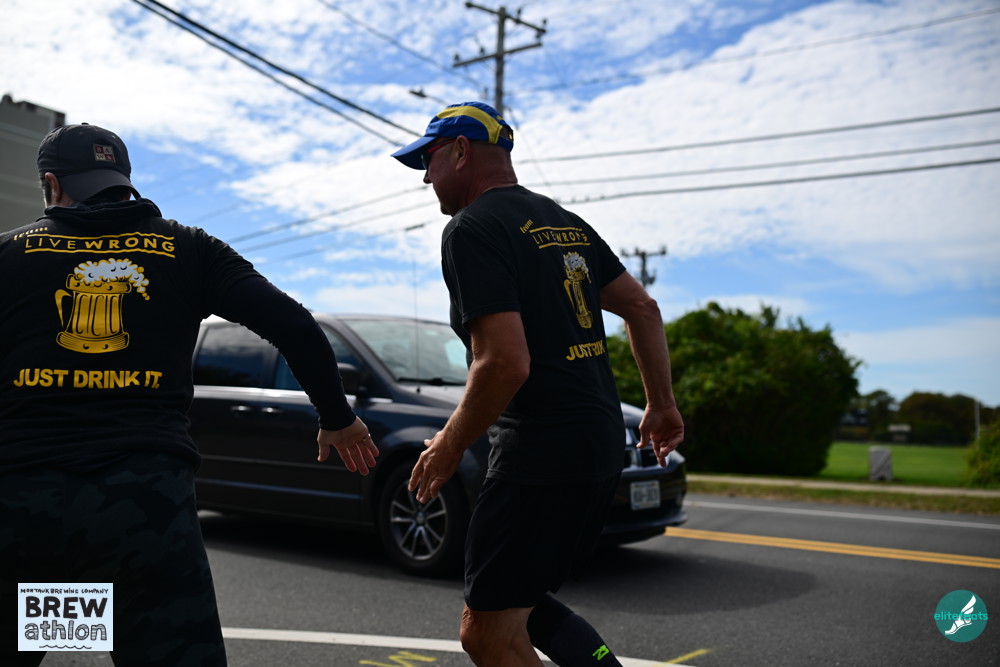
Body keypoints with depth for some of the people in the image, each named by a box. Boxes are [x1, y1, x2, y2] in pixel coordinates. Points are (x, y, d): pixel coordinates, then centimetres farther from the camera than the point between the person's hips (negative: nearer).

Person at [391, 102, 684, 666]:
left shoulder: (471, 229, -12)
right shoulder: (562, 220, 15)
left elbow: (506, 363, -23)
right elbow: (642, 308, 16)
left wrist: (451, 445, -8)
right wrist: (662, 404, 23)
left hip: (539, 454, -9)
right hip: (603, 446, 9)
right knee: (521, 603, 21)